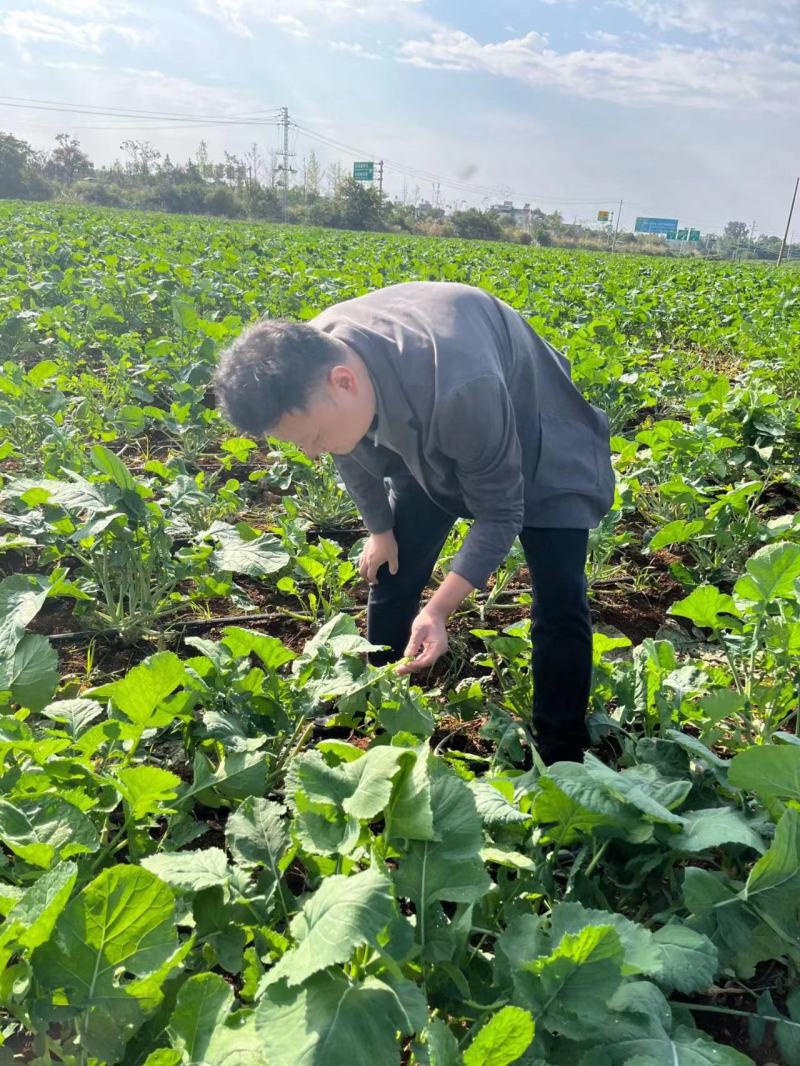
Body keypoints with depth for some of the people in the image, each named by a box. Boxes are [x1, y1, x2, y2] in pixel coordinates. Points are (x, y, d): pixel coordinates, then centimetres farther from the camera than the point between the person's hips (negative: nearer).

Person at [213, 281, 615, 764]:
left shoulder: (461, 392, -46)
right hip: (425, 443, 5)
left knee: (560, 603, -12)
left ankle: (561, 764, 7)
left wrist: (438, 609, -36)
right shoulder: (308, 361, -26)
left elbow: (500, 514, -30)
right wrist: (380, 529, 7)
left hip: (537, 445, -5)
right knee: (391, 579, 4)